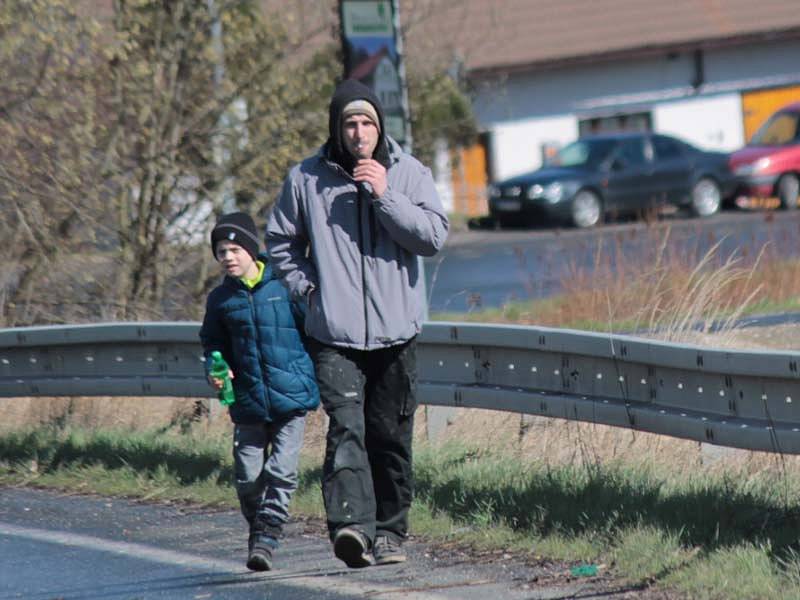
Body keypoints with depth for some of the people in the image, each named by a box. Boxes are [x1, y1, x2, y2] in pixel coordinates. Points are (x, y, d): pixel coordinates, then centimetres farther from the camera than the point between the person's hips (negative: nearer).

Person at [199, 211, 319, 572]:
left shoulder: (284, 286, -3)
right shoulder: (221, 299, 6)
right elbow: (213, 343, 19)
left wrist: (315, 377, 1)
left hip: (291, 396, -3)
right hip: (247, 403, 3)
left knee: (282, 471, -9)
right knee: (248, 477, 4)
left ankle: (267, 536, -6)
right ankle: (257, 527, 25)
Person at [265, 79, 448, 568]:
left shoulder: (409, 173, 3)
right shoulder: (307, 179, 3)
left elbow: (434, 236, -8)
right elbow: (281, 241, 16)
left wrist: (384, 195, -14)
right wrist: (305, 287, 3)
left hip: (396, 331, 1)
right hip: (335, 335, -1)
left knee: (392, 437, 8)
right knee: (346, 429, -18)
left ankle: (390, 531, 20)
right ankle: (352, 525, -31)